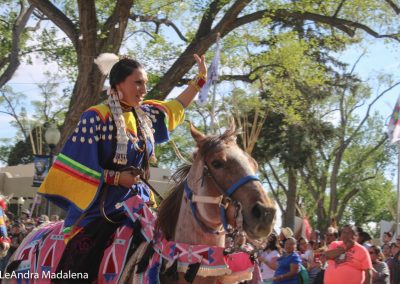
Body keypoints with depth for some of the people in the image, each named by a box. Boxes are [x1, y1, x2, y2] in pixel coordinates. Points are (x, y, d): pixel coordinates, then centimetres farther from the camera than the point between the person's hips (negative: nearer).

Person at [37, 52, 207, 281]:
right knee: (84, 269, -13)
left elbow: (177, 107, 27)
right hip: (101, 207, -7)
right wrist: (116, 177, -19)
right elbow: (77, 167, -12)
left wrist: (201, 78, 25)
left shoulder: (146, 114, 8)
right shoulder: (97, 117, -12)